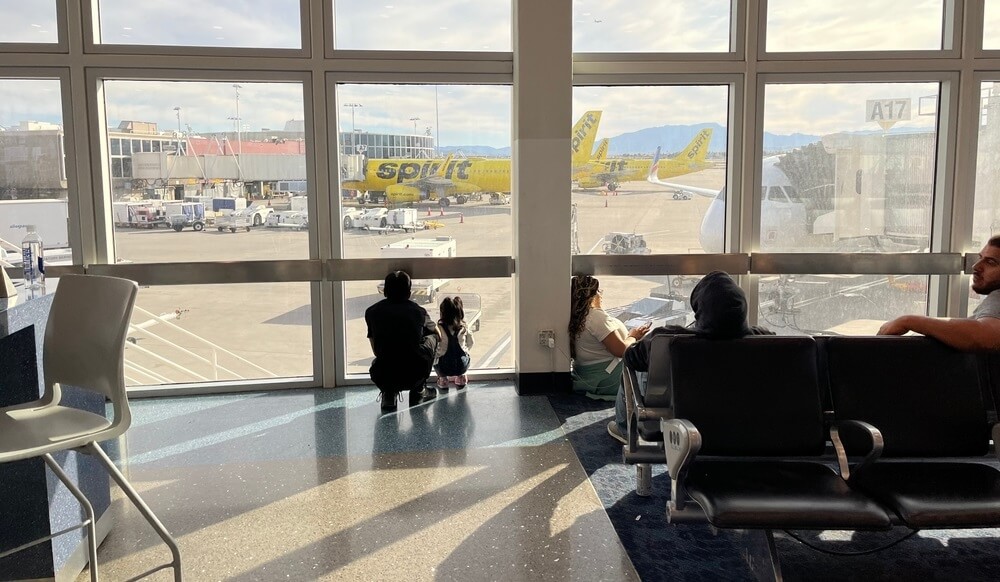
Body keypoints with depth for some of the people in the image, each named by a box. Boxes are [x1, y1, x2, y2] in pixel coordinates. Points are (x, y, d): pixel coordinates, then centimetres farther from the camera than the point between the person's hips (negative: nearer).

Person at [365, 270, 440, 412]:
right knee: (432, 337, 25)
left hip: (383, 378, 2)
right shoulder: (418, 311, 6)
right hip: (415, 377, -1)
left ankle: (388, 394, 12)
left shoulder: (371, 312, 5)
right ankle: (418, 392, 23)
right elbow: (438, 335, 27)